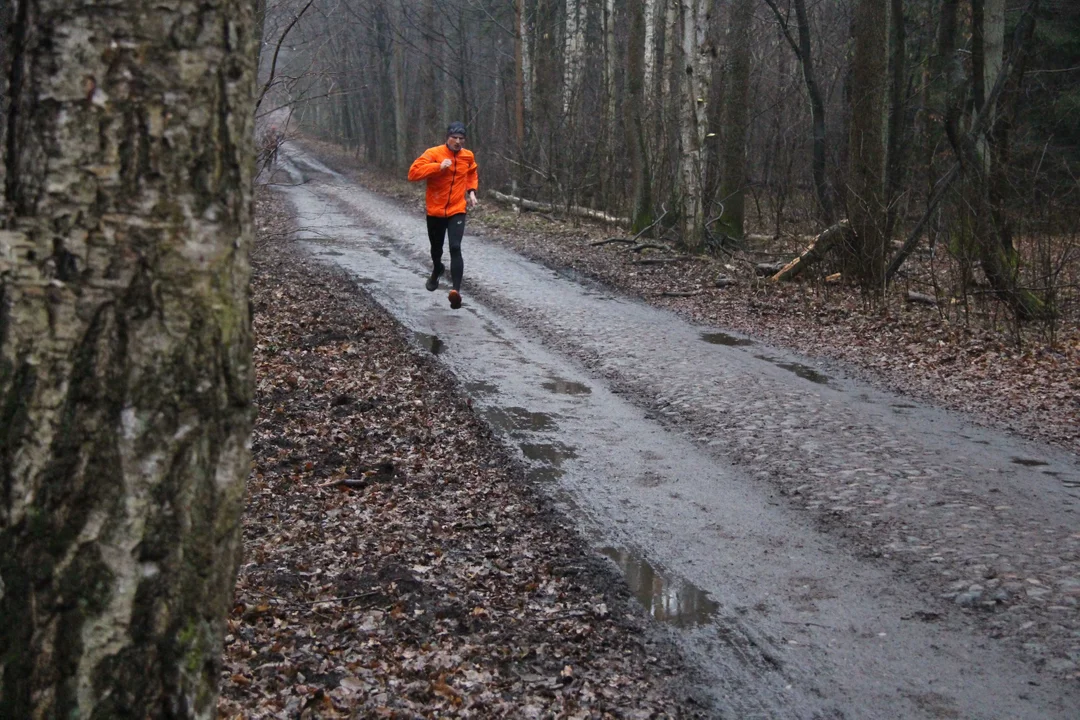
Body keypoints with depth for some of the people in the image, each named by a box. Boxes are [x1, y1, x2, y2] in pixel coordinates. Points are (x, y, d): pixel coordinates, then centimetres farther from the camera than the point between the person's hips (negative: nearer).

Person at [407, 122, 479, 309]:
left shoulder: (468, 156, 1)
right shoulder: (433, 153, -11)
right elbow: (413, 173, -20)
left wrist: (471, 191, 5)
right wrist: (437, 166, -28)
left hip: (457, 210, 0)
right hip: (435, 211, 0)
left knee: (455, 248, -19)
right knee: (436, 248, 18)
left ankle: (456, 289, -28)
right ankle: (437, 271, 52)